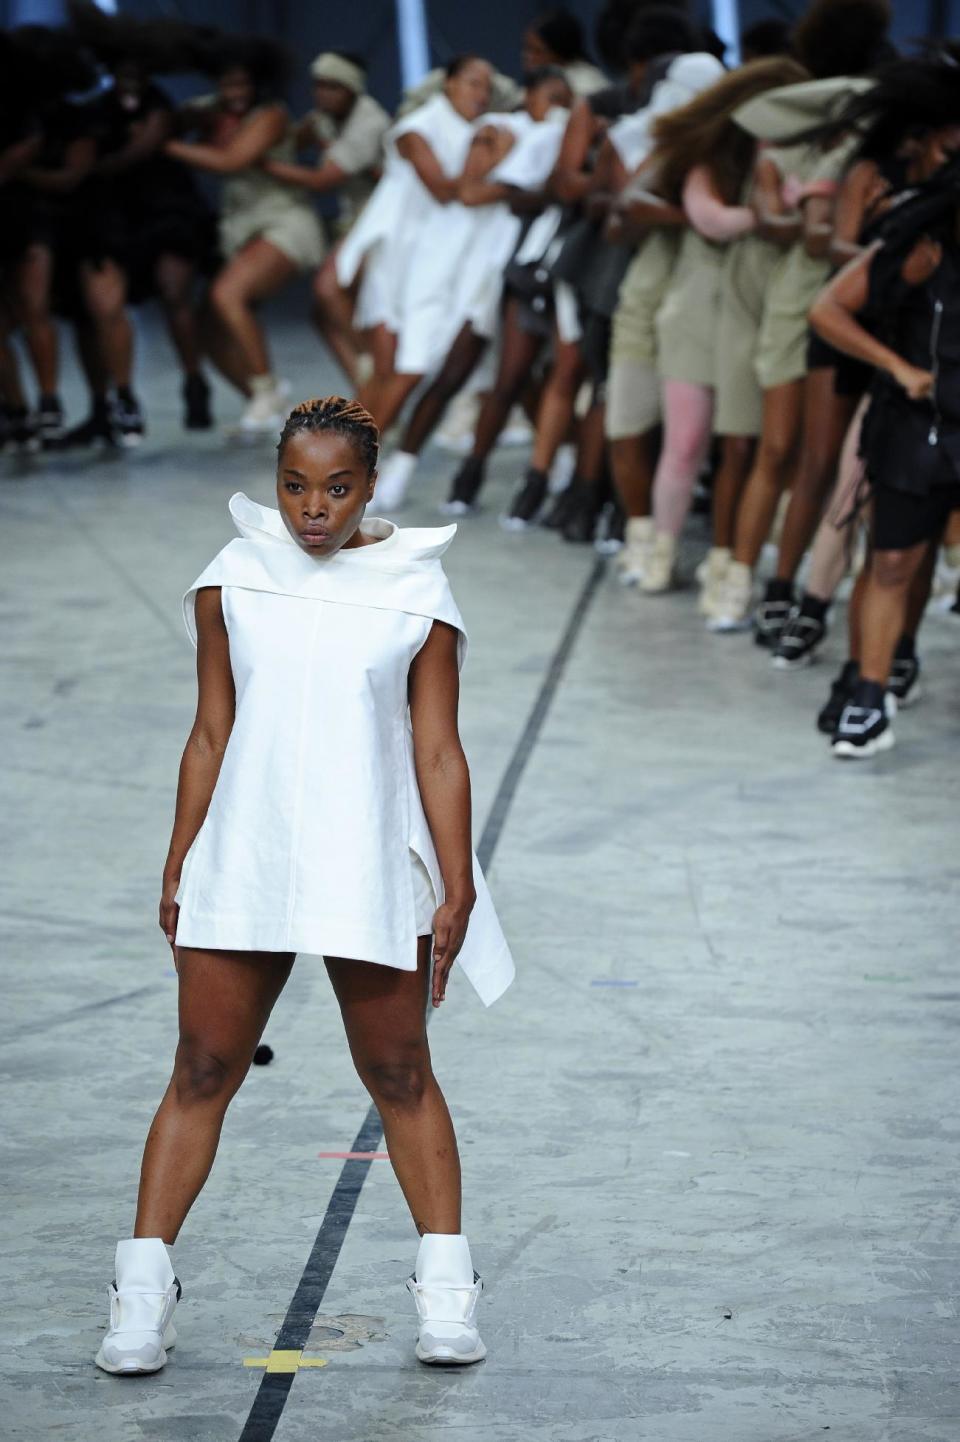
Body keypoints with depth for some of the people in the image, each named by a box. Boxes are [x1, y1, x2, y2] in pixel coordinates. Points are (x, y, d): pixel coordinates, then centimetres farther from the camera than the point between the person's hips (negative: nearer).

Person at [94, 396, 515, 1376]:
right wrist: (178, 868, 9)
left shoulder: (414, 596, 0)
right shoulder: (235, 580, 5)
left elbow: (437, 753, 1)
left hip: (367, 872, -1)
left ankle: (446, 1289, 13)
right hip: (242, 865, 1)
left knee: (398, 1075, 5)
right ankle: (143, 1288, 4)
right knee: (202, 1071, 1)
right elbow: (211, 734, 10)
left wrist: (456, 891, -2)